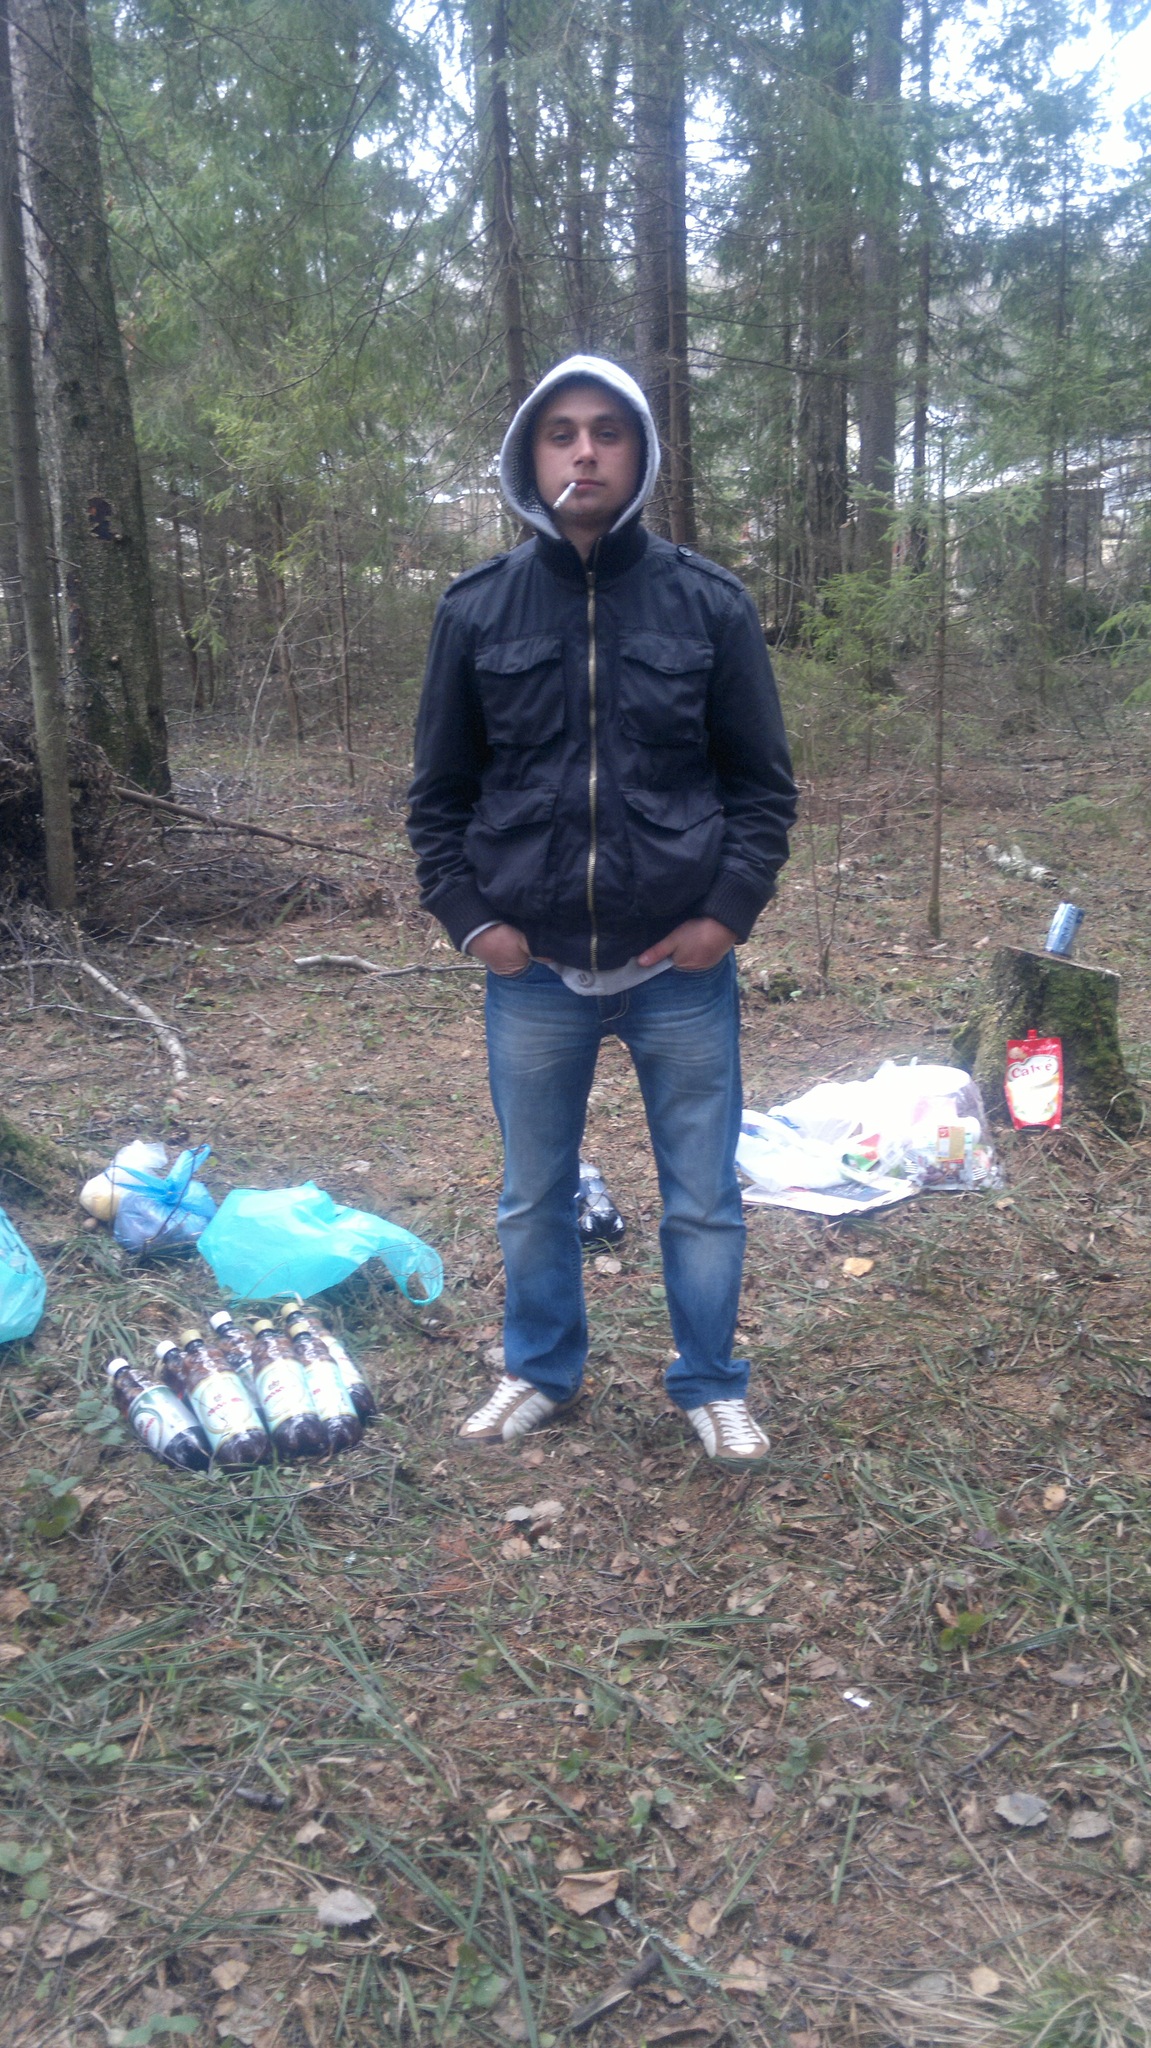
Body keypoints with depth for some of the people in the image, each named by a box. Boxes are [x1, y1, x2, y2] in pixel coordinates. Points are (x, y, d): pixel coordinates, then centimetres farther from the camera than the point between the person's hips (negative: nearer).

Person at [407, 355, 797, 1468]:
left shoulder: (710, 603, -1)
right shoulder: (475, 609, 1)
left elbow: (763, 782, 2)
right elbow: (439, 791, 7)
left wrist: (730, 910, -8)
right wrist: (468, 916, -4)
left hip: (681, 967, -1)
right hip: (532, 972, 1)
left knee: (703, 1199, 9)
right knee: (533, 1199, 15)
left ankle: (710, 1386, 32)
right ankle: (539, 1371, 38)